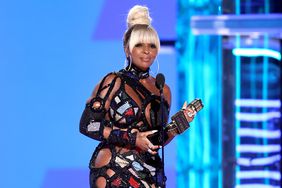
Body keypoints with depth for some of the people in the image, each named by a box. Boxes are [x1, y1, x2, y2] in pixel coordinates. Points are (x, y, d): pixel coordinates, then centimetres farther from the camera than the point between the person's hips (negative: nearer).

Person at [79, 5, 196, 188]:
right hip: (114, 173, -4)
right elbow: (87, 125, -9)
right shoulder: (113, 82, -3)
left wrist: (179, 124, -1)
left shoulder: (163, 90, 12)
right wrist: (131, 138, -14)